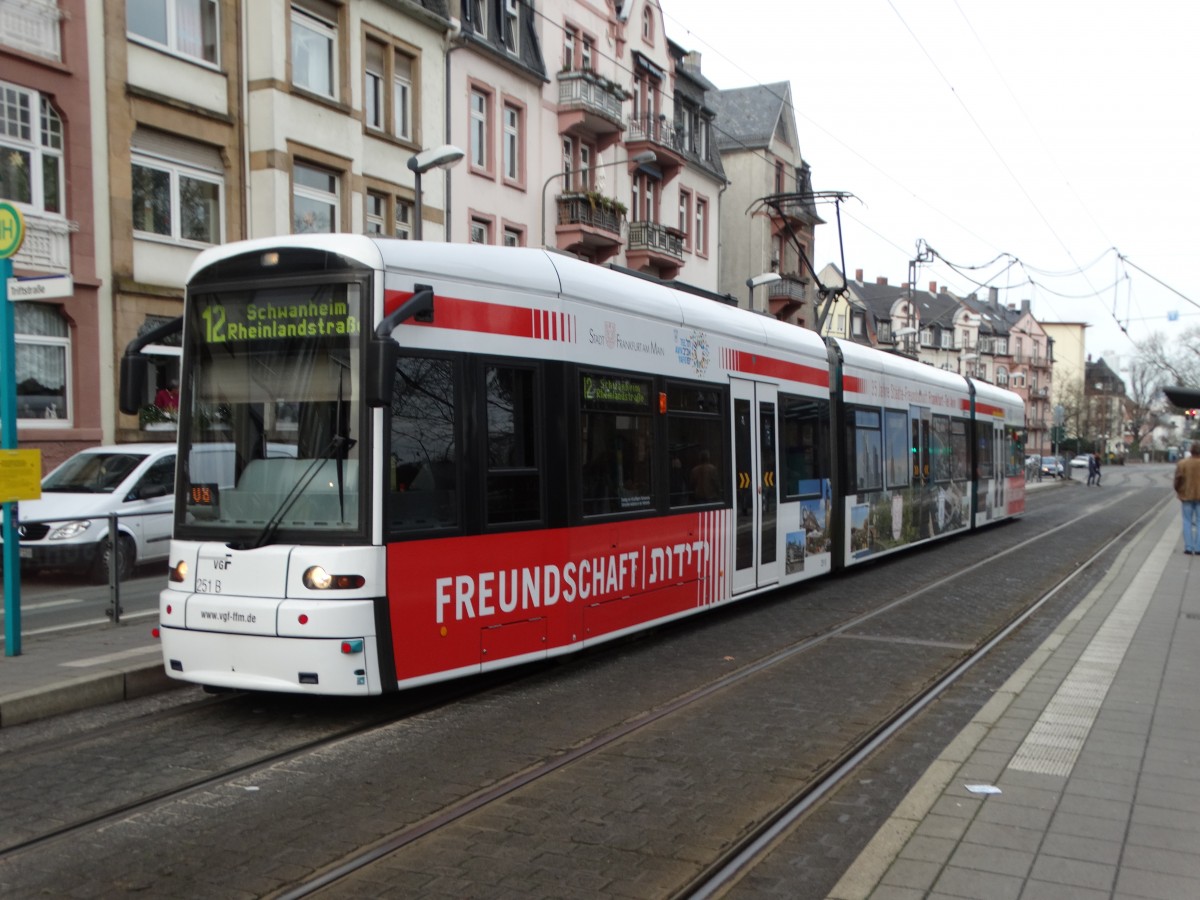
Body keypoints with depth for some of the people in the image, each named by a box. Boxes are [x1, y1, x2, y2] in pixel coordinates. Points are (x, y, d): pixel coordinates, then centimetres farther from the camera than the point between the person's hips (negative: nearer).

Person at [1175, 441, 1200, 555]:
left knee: (1187, 521, 9)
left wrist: (1178, 491, 10)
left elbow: (1178, 480, -8)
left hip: (1187, 496, 0)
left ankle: (1188, 547, 6)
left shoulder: (1182, 463, -10)